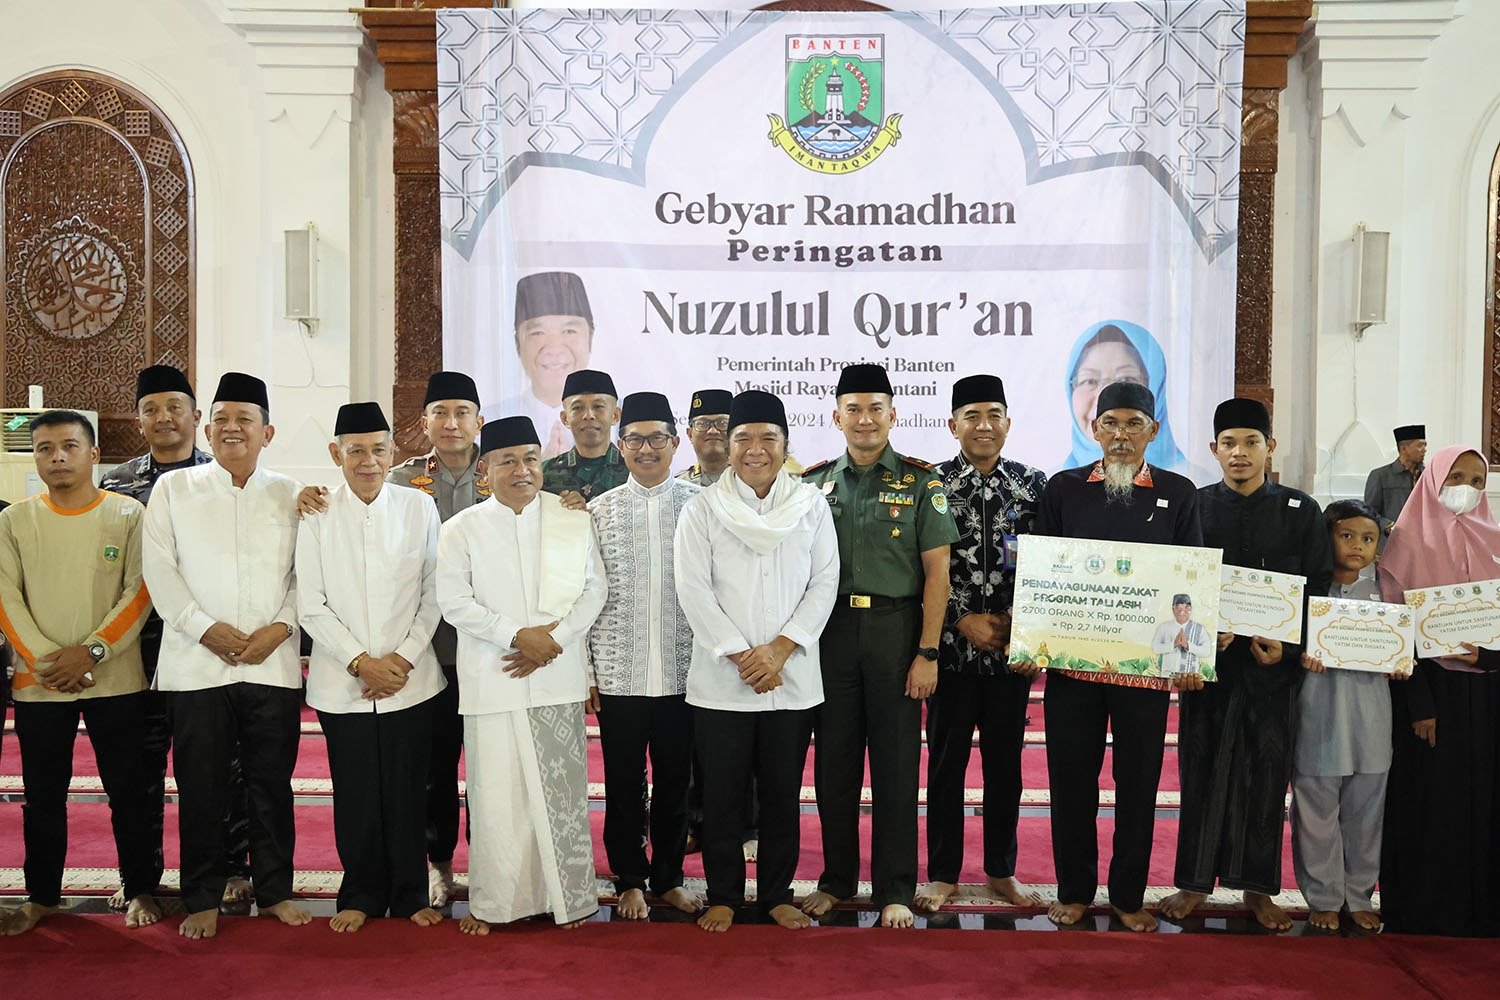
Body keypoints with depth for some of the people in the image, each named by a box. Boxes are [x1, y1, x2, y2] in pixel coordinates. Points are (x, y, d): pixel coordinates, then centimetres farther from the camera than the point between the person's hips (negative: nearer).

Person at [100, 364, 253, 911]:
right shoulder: (117, 483, 9)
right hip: (142, 643, 2)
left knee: (221, 761, 6)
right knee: (142, 761, 10)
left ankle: (231, 867, 18)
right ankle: (140, 871, 24)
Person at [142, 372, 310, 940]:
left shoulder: (288, 494, 10)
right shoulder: (173, 489, 8)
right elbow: (159, 569, 0)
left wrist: (280, 627, -10)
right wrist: (206, 628, -10)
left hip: (274, 664, 1)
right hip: (196, 665, -1)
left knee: (272, 782, 7)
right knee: (201, 786, 4)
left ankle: (274, 889, 20)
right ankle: (202, 898, 18)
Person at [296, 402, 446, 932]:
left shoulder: (419, 508, 1)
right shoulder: (317, 515, -1)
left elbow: (434, 594, 3)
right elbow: (311, 606, -1)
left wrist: (403, 658, -6)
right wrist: (361, 663, -8)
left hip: (411, 681, 0)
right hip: (341, 684, 0)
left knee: (408, 792, 6)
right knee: (355, 794, 7)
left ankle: (410, 895, 22)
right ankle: (360, 896, 24)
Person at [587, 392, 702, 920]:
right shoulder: (599, 510, 4)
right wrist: (586, 669, 0)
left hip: (682, 672, 0)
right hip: (618, 673, 0)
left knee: (674, 781, 11)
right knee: (623, 783, 9)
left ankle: (669, 878, 28)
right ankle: (630, 880, 26)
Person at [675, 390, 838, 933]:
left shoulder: (811, 506, 5)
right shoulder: (702, 509, 1)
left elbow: (825, 582, 0)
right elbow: (694, 589, -6)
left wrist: (779, 649, -10)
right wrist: (739, 656, -11)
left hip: (793, 679, 1)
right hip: (721, 680, -1)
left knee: (783, 793, 10)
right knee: (722, 795, 7)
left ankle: (777, 894, 25)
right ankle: (723, 896, 22)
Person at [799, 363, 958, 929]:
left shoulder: (921, 483, 2)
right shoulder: (814, 483, 9)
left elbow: (936, 572, -2)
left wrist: (928, 653, -8)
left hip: (896, 629, -2)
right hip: (831, 630, 2)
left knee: (895, 765, 4)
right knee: (833, 762, 9)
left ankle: (895, 890, 16)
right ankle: (836, 880, 24)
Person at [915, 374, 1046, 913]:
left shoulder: (1033, 484, 3)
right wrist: (964, 620, -11)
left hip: (1013, 646, 2)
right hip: (952, 645, -1)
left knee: (1005, 761, 11)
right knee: (946, 762, 7)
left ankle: (1001, 870, 26)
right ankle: (943, 873, 20)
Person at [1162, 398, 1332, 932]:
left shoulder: (1300, 511, 5)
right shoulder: (1193, 507, 4)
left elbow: (1319, 588, 3)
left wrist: (1287, 645, -9)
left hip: (1276, 663, 0)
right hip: (1208, 661, 0)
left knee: (1266, 773, 6)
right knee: (1202, 770, 4)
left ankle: (1258, 887, 19)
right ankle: (1195, 882, 15)